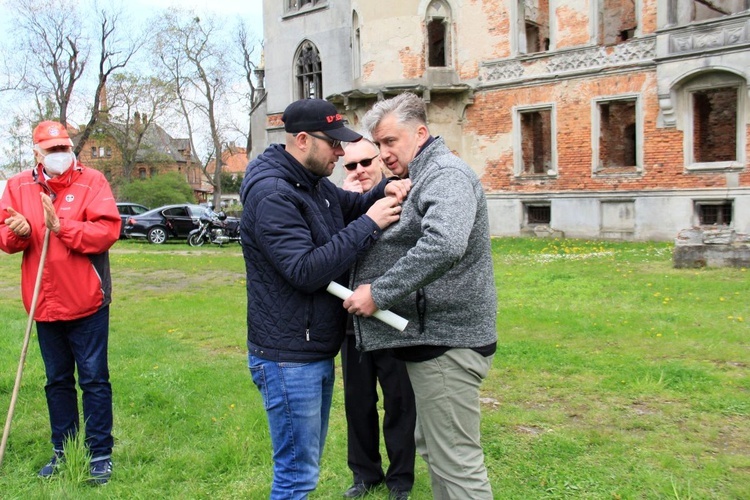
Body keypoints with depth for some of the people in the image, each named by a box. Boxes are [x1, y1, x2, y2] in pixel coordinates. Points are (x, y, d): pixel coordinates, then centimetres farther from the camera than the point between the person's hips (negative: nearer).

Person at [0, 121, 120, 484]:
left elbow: (108, 230, -16)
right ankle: (62, 450, 30)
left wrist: (61, 226, -23)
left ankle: (101, 453, 14)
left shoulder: (91, 181, -6)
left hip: (86, 301, -4)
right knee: (57, 380, 16)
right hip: (45, 303, 4)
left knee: (93, 379, 3)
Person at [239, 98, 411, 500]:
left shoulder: (315, 183, 8)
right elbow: (306, 271, -27)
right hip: (289, 358, -10)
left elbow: (351, 207, 22)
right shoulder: (271, 195, -20)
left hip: (318, 352, 10)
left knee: (306, 465, 22)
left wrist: (384, 192, -1)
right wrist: (369, 224, -24)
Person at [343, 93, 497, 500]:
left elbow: (444, 245, -33)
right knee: (433, 446, 21)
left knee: (456, 463, -4)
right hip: (432, 336, 11)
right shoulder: (420, 179, 18)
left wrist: (379, 292, -27)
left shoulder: (446, 175, -15)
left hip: (447, 340, -11)